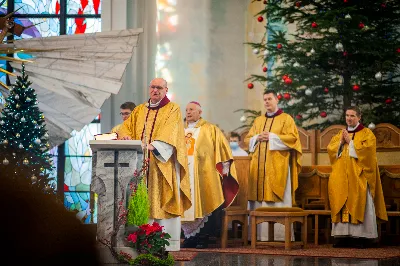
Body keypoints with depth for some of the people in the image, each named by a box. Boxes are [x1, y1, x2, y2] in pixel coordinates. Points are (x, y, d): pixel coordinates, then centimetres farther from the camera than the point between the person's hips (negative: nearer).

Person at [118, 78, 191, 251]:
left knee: (163, 200, -8)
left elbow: (169, 133, -12)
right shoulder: (140, 110, 20)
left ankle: (168, 243, -8)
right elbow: (127, 126, 14)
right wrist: (126, 135, -11)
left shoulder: (172, 110, 3)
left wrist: (153, 145, -28)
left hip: (163, 163, -5)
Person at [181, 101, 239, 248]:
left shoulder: (210, 130, 5)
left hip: (203, 174, -4)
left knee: (203, 206, -6)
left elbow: (222, 148, 1)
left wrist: (224, 167, -6)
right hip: (184, 174, 4)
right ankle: (189, 237, 3)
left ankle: (203, 238, -5)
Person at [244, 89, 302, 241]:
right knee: (259, 199, -1)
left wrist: (271, 137, -12)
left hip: (277, 166, -5)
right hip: (259, 166, 5)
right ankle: (260, 233, -1)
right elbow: (247, 140, 17)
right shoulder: (258, 121, 21)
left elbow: (292, 137, -7)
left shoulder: (286, 119, 5)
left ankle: (280, 233, -10)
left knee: (278, 199, -9)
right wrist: (258, 138, -4)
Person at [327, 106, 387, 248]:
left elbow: (367, 149, -12)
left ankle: (360, 236, -10)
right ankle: (342, 235, -3)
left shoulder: (366, 134, 4)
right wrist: (341, 142, -6)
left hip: (358, 176, -5)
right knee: (342, 203, -2)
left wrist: (350, 141, -9)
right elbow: (330, 149, 10)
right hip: (341, 176, 5)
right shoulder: (340, 134, 19)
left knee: (359, 203, -10)